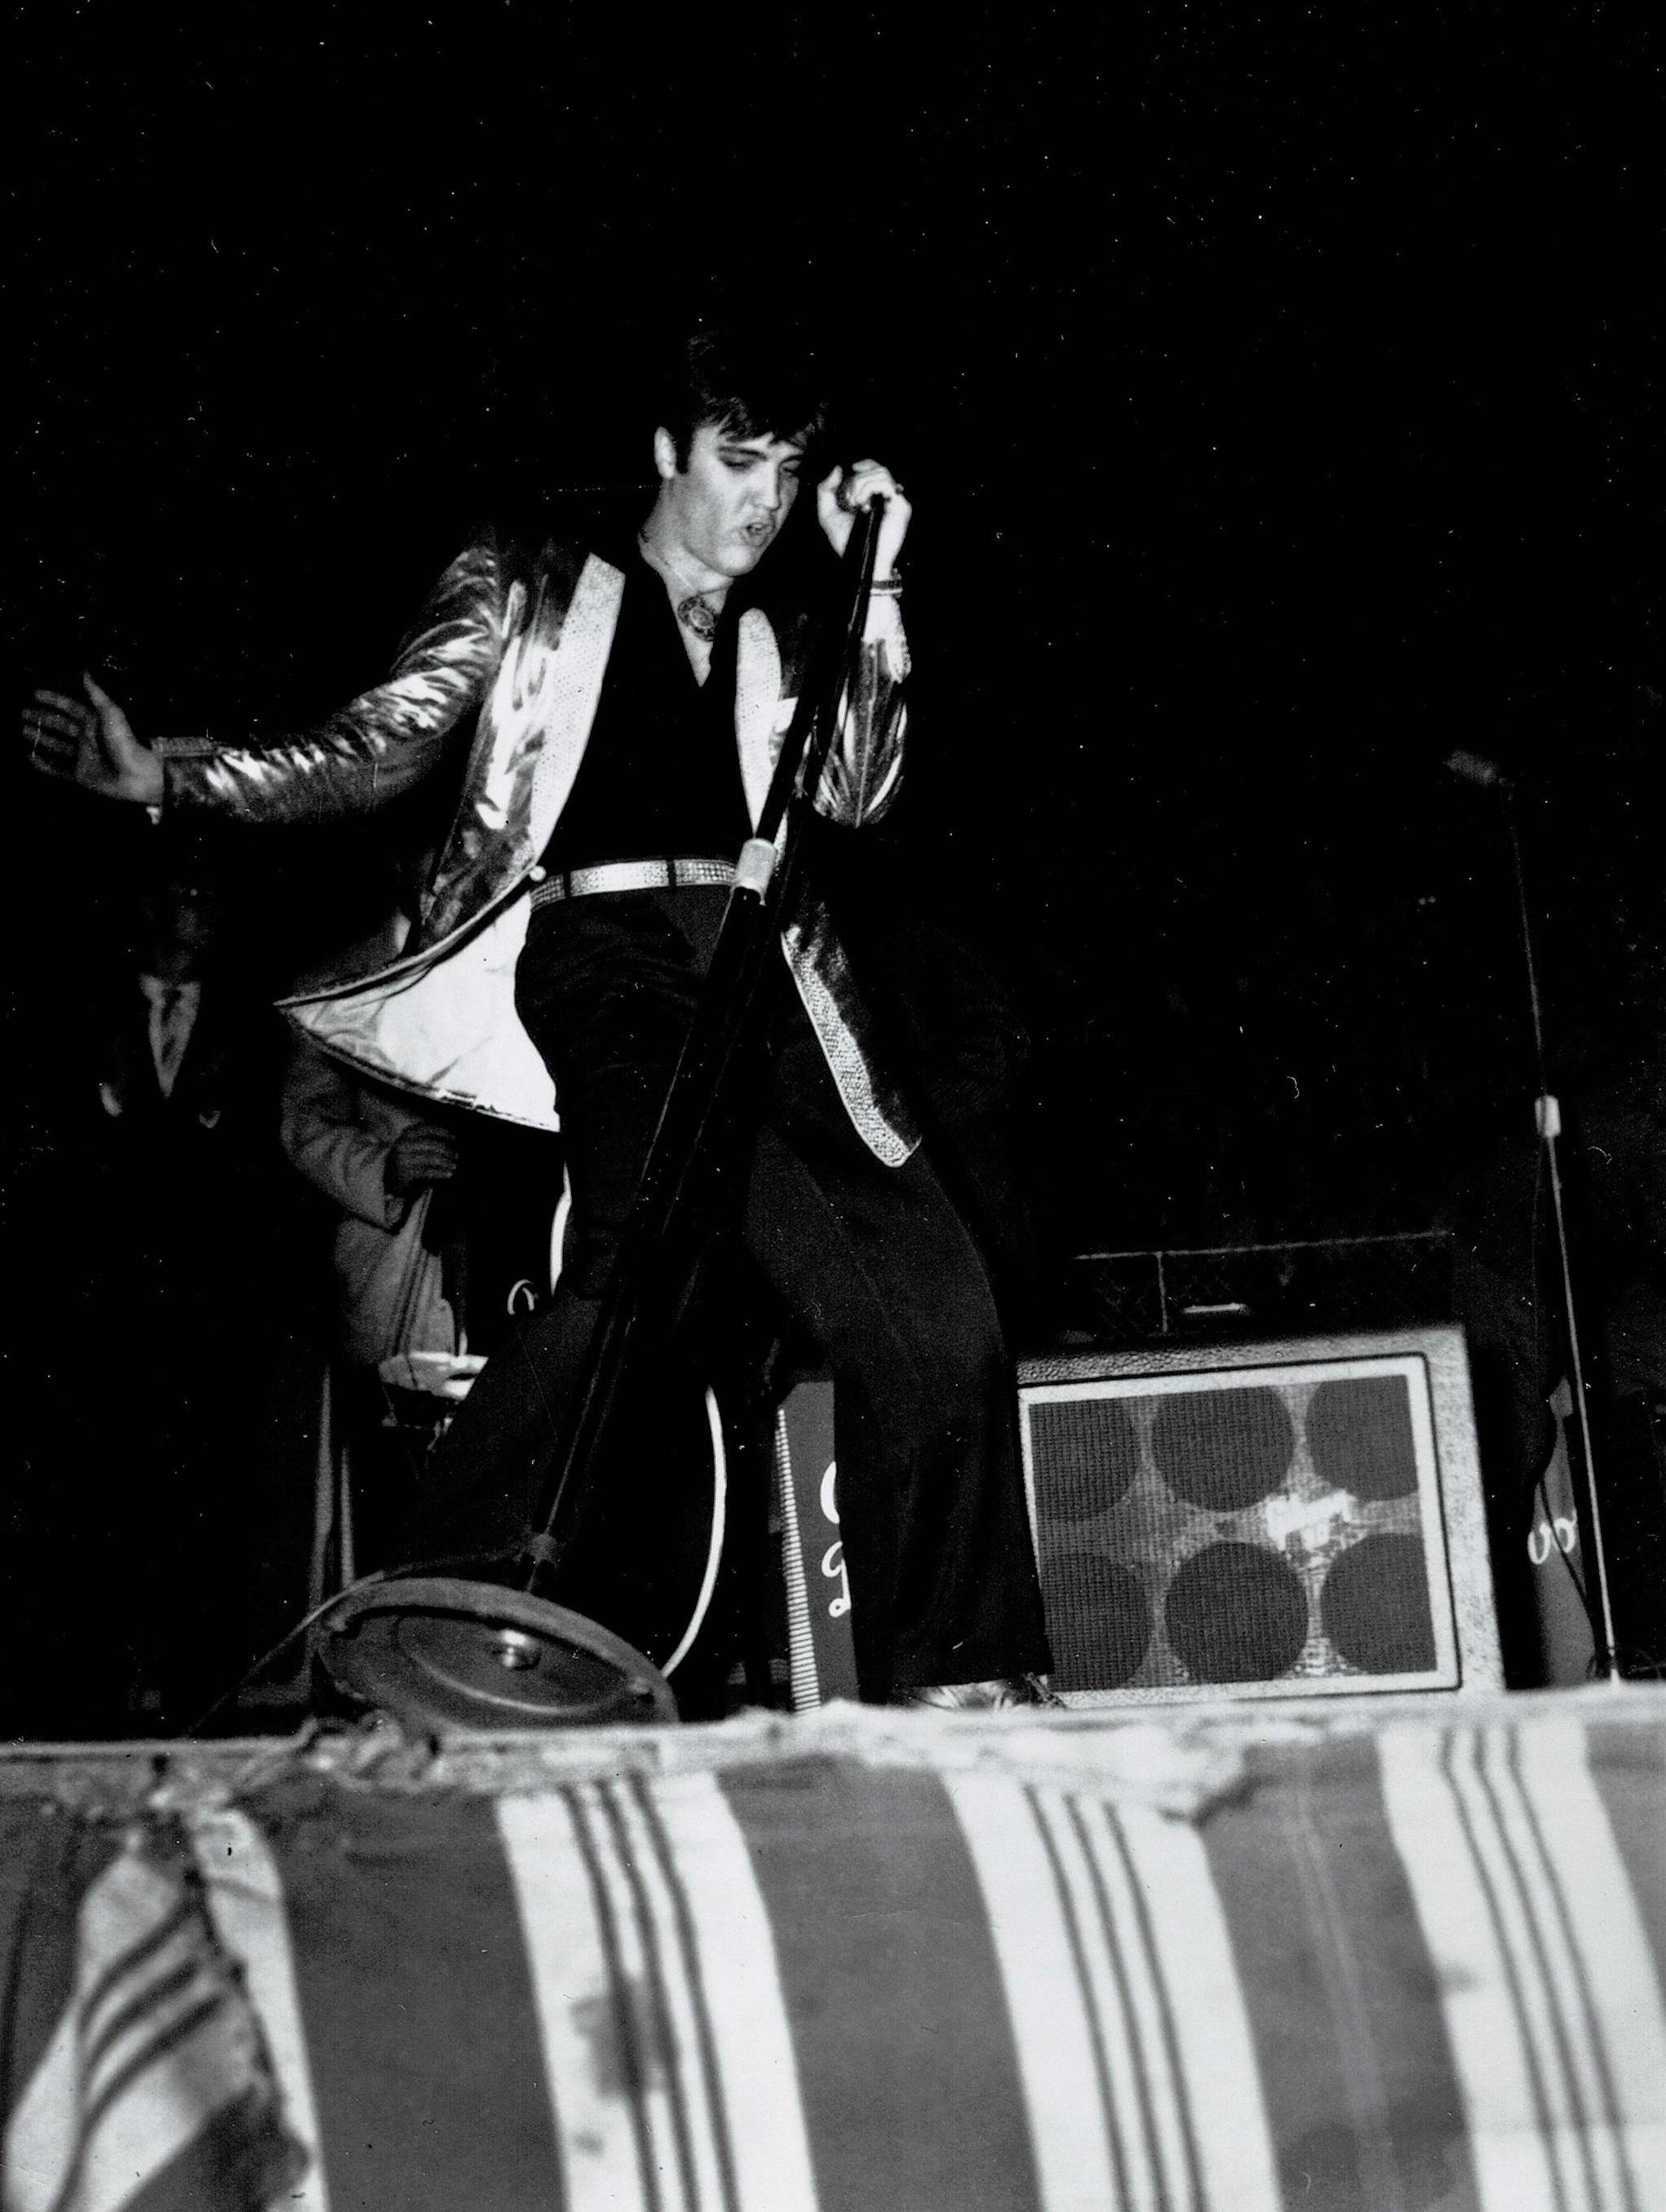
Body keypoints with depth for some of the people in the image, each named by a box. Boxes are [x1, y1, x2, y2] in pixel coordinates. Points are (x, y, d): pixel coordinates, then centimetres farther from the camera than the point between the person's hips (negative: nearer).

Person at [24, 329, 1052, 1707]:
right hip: (599, 949, -5)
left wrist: (875, 584, 9)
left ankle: (954, 1683, 0)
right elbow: (375, 757, 11)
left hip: (764, 974, 5)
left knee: (929, 1295, -9)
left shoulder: (781, 644, 27)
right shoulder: (534, 593, 18)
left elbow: (856, 796, 11)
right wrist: (165, 774, -1)